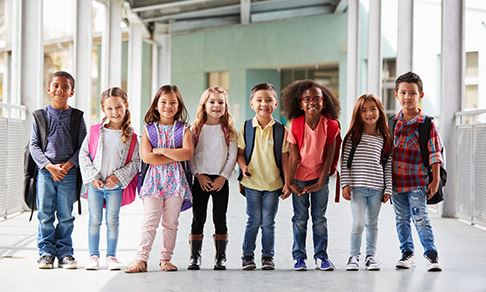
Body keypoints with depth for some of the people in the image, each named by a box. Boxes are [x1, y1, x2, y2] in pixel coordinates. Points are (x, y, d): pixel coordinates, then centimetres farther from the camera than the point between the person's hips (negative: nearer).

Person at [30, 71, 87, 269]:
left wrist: (69, 164, -12)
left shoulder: (77, 117, 4)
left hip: (68, 172, 0)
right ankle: (46, 252, 10)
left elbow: (82, 145, 2)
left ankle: (65, 253, 13)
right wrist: (49, 166, -10)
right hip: (45, 172, 0)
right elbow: (34, 145, 1)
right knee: (45, 215, 2)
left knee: (66, 216, 5)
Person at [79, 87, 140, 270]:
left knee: (112, 221, 5)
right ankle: (93, 256, 13)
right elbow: (83, 154, -1)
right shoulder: (95, 131, -3)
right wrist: (92, 177, -9)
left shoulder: (131, 136, -5)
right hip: (95, 184, 1)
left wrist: (118, 176, -13)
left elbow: (135, 162, -3)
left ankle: (111, 256, 15)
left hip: (115, 186, -1)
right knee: (94, 220, 6)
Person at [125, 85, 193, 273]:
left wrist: (160, 151, -12)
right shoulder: (149, 129, 5)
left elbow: (188, 153, -11)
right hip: (154, 179, -1)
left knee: (171, 223, 6)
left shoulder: (183, 129, 6)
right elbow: (146, 157, -8)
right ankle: (141, 259, -8)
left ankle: (166, 259, 13)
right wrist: (175, 157, -11)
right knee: (149, 222, -6)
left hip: (175, 180, 1)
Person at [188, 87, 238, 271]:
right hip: (201, 179, 0)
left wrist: (223, 177, -9)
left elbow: (232, 155, 0)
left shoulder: (228, 130, 3)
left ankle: (220, 257, 8)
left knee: (220, 219, 2)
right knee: (198, 219, 2)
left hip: (221, 180, 0)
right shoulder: (196, 129, 3)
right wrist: (199, 175, -9)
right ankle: (195, 257, 8)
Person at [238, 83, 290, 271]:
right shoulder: (247, 128, -1)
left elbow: (284, 158, 2)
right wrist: (243, 167, -15)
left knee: (268, 222, 6)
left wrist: (287, 183, 0)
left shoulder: (280, 130, -1)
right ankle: (247, 256, 15)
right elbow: (240, 152, 5)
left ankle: (268, 257, 17)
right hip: (252, 183, 0)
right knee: (254, 221, 4)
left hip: (273, 184, 0)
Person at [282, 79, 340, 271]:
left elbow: (329, 155, -8)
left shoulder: (330, 125, -12)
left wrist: (321, 182, -11)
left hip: (320, 177, 1)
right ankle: (299, 257, 12)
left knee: (320, 218, 7)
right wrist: (289, 181, -10)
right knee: (300, 218, 5)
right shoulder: (295, 124, -13)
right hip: (300, 177, -1)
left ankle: (321, 256, 14)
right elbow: (294, 156, -10)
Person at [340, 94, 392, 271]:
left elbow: (388, 166, 8)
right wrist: (345, 184, -9)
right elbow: (345, 162, -2)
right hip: (357, 187, -3)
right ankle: (354, 256, 7)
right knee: (358, 223, -7)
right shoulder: (353, 136, -2)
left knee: (372, 223, 11)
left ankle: (371, 256, 22)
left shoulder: (385, 139, 6)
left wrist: (388, 189, 4)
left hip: (377, 188, 3)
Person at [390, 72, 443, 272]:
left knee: (420, 218, -7)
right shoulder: (393, 122, 6)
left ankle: (431, 254, 4)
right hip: (396, 180, 5)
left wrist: (435, 181, -9)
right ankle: (407, 253, 21)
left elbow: (434, 154, -6)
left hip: (417, 180, -4)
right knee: (401, 218, 11)